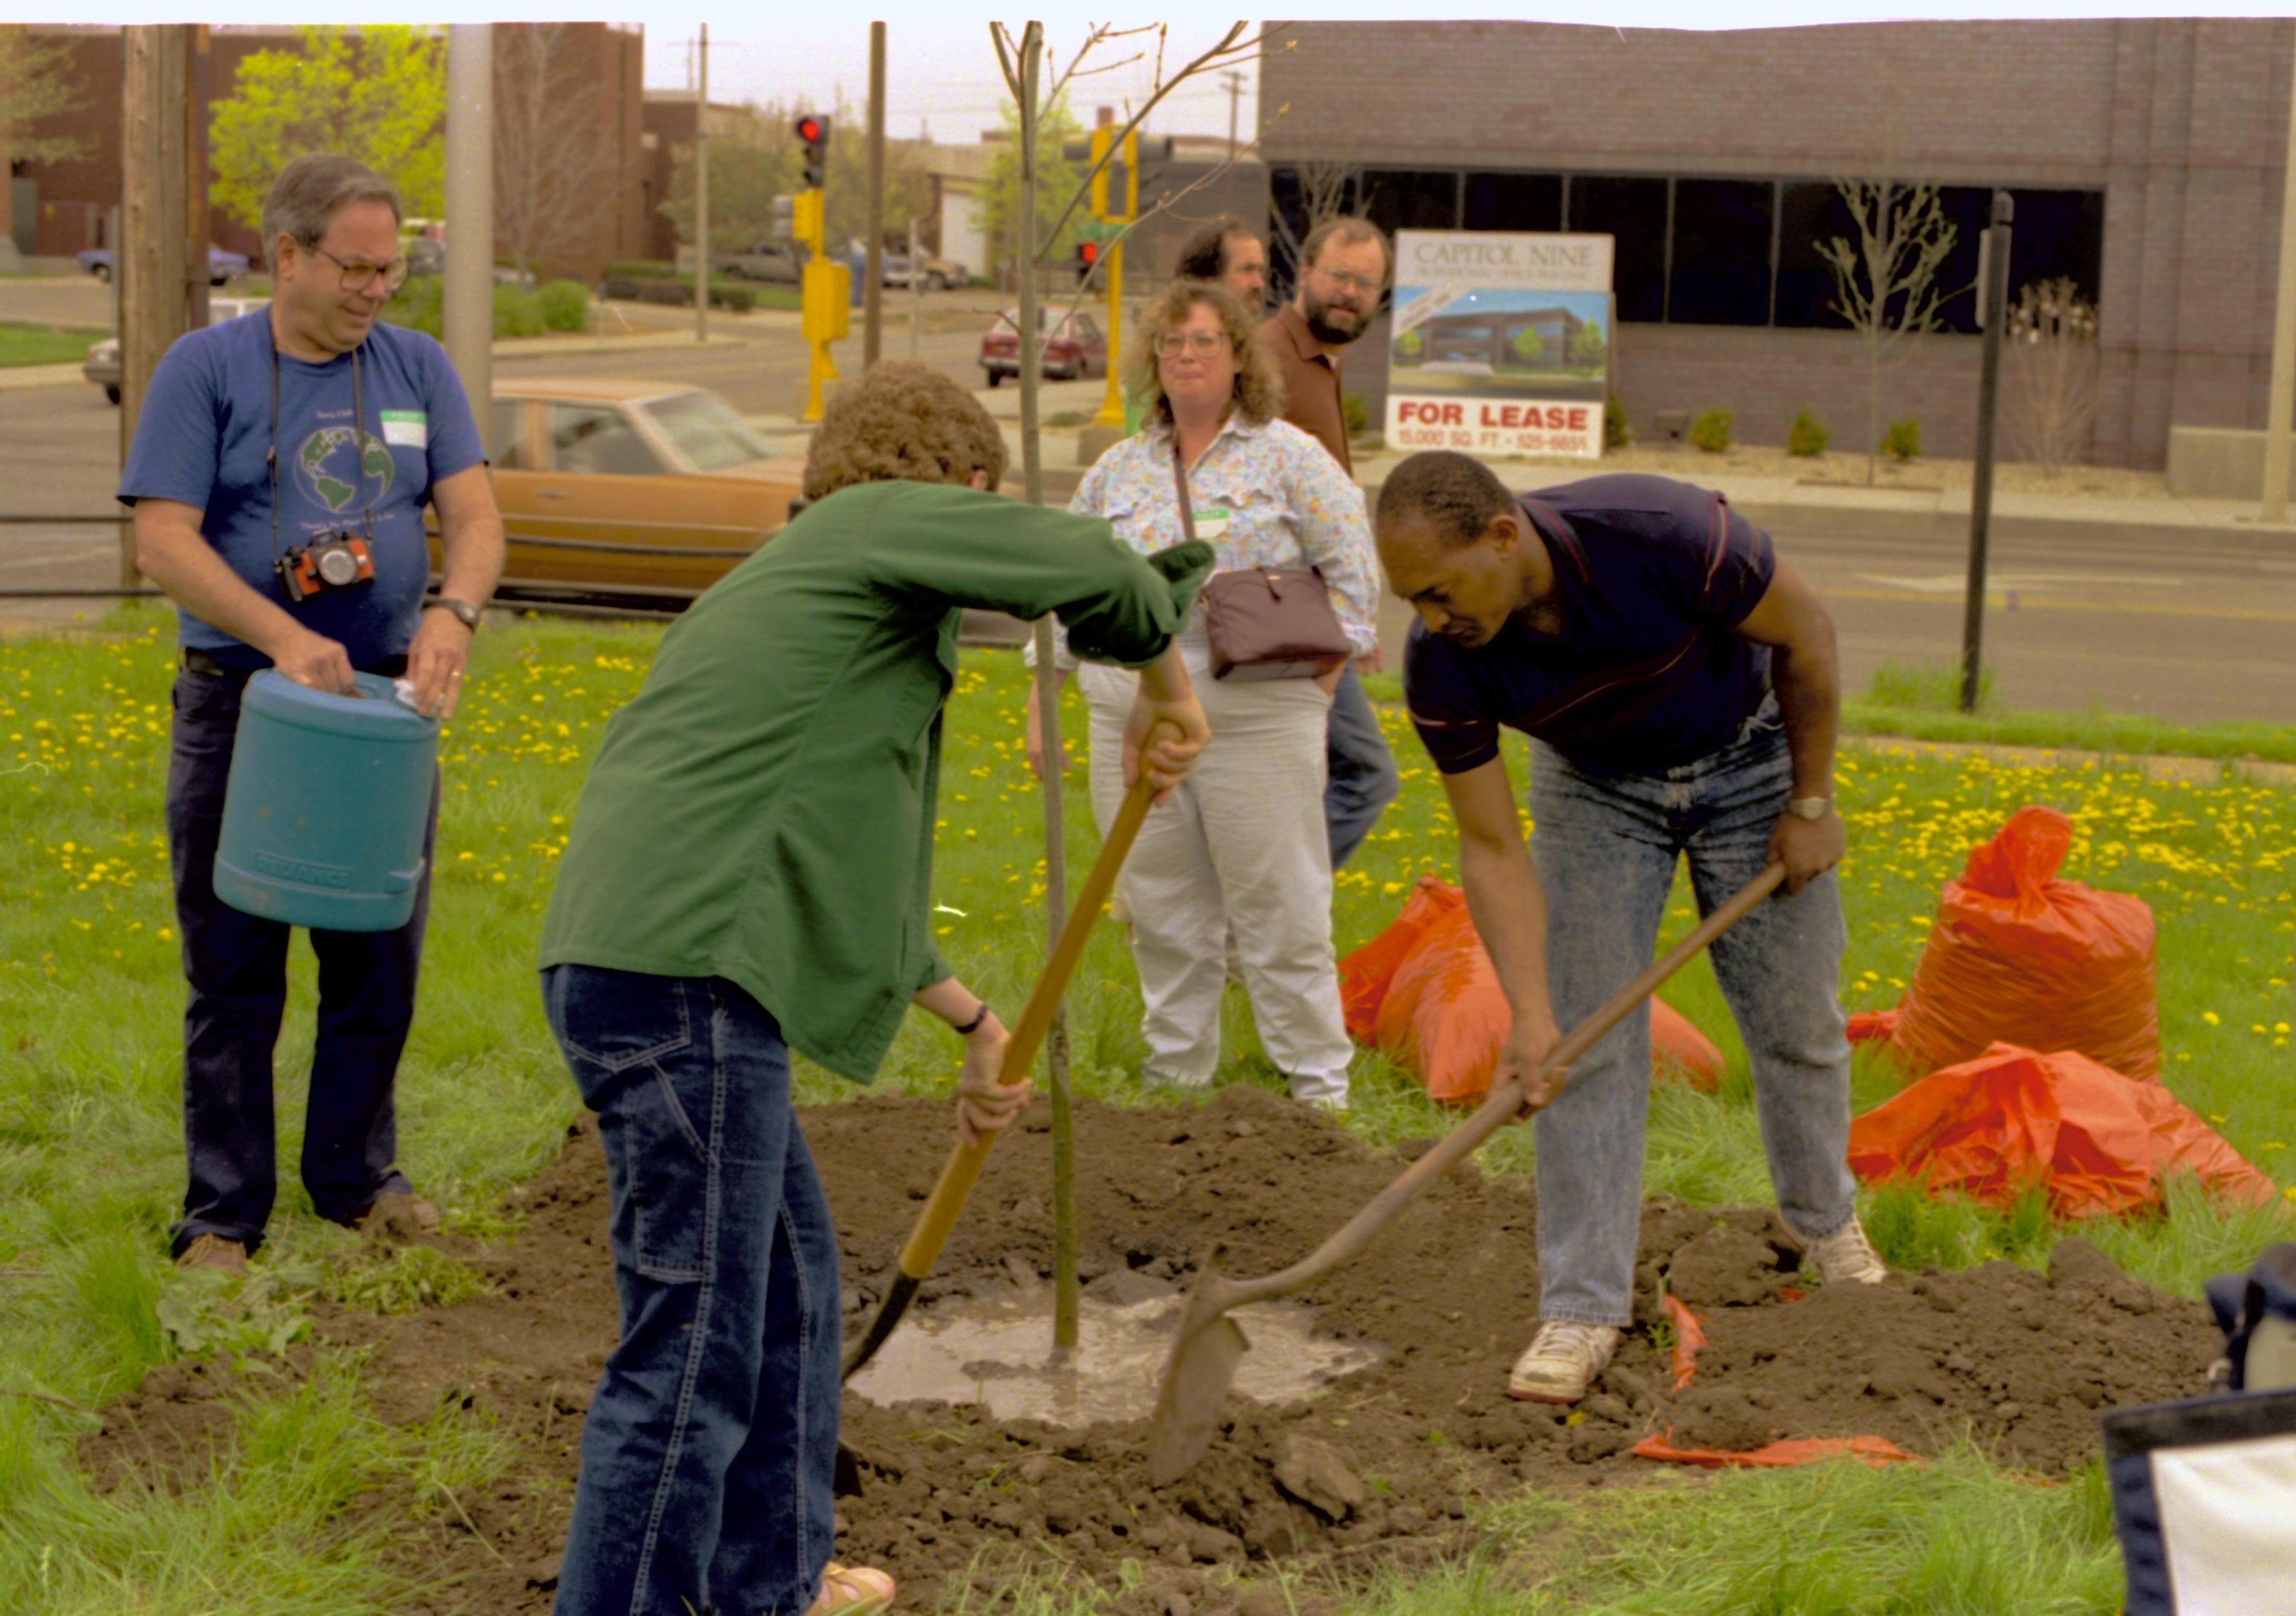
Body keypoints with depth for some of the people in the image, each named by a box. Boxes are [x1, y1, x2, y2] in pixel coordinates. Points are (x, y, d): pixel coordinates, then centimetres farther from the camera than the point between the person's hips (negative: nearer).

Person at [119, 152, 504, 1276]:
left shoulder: (418, 369, 7)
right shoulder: (205, 370, -5)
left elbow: (473, 516, 2)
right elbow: (162, 541, -13)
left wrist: (453, 612, -20)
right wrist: (282, 634, -26)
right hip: (239, 707, -4)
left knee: (380, 961, 11)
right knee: (235, 976, 3)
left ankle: (356, 1174, 28)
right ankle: (223, 1213, 13)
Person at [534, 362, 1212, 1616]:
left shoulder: (806, 581, 29)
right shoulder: (878, 522, 2)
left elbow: (847, 871, 33)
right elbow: (1089, 568, -11)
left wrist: (975, 1024, 38)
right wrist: (1162, 678, 9)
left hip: (632, 963, 10)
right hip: (680, 983, -10)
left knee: (787, 1282, 24)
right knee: (694, 1347, -6)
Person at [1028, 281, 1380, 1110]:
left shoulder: (1287, 457, 3)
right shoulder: (1118, 469, 14)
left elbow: (1352, 560, 3)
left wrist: (1330, 660, -6)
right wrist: (1042, 697, 12)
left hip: (1256, 721, -4)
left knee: (1280, 914, -2)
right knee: (1162, 916, 9)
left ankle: (1319, 1086, 6)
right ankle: (1175, 1076, 21)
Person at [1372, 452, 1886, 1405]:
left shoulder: (1666, 535, -38)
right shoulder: (1441, 663, -28)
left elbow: (1806, 635, -19)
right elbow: (1491, 847, -21)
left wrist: (1812, 804, -11)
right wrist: (1529, 1019, -30)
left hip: (1747, 757, -1)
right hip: (1594, 783, 1)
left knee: (1797, 1021, 8)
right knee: (1586, 1040, -8)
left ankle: (1826, 1223, 33)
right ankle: (1584, 1305, -2)